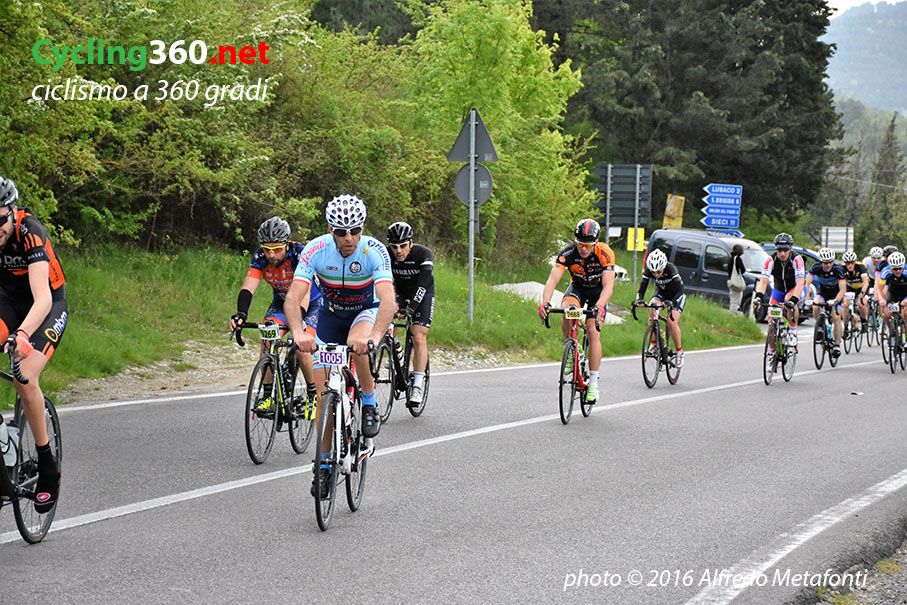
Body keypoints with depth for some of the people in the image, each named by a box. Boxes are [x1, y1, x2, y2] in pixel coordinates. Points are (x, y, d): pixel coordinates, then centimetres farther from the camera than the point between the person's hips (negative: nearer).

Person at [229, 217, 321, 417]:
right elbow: (248, 288, -30)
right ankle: (267, 395, -8)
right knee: (267, 340, -19)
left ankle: (312, 395, -1)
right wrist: (241, 314, -49)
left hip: (311, 303, -4)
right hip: (282, 301, 4)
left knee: (302, 346, -23)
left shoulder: (300, 254, -33)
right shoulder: (260, 257, -21)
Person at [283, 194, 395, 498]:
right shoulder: (315, 250, -26)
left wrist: (375, 336, -61)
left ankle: (370, 405, -12)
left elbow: (388, 300, -43)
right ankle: (325, 462, 9)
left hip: (368, 310, -2)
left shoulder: (374, 251, -31)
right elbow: (293, 297, -36)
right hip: (331, 312, 2)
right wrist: (298, 332, -56)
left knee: (358, 345, -37)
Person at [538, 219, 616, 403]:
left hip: (598, 291, -1)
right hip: (577, 287, 1)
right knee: (567, 310, -33)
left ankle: (593, 383, -8)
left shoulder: (605, 253, -32)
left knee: (593, 332, -16)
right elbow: (552, 279, -36)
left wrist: (599, 307, -57)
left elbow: (608, 286, -39)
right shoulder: (568, 253, -29)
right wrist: (545, 302, -54)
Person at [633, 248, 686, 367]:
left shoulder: (671, 269, -35)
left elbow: (680, 290, -39)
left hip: (676, 296, -3)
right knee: (652, 310, -27)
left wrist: (672, 303, -56)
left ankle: (680, 352, -2)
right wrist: (639, 300, -46)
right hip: (661, 294, 3)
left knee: (672, 322, -21)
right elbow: (642, 288, -25)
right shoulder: (648, 271, -24)